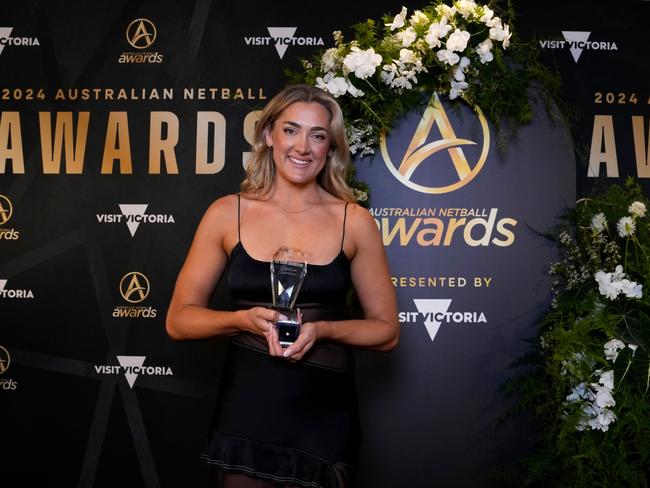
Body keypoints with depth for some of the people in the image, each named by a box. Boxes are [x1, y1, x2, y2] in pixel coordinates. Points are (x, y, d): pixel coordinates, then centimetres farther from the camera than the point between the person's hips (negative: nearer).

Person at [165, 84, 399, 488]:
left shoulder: (355, 221, -3)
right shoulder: (227, 214, -2)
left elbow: (386, 330, 2)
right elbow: (179, 320, 2)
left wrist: (322, 329, -15)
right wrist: (245, 319, -16)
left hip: (325, 421, 0)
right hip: (245, 414, 0)